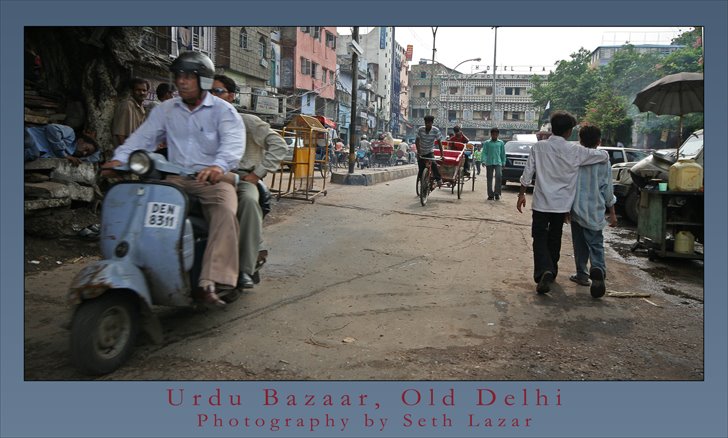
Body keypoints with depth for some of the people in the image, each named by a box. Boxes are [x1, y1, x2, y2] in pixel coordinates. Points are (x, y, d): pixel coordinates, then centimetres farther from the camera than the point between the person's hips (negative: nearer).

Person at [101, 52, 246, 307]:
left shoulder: (222, 110, 1)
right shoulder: (166, 109, 17)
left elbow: (233, 142, -17)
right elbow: (144, 136, 6)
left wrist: (219, 165, -39)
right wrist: (120, 158, -14)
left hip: (212, 178, -4)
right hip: (176, 178, 5)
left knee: (225, 214, -33)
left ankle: (208, 284, -39)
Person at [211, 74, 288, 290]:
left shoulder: (247, 121, 5)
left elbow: (279, 145, 0)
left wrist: (258, 173, -5)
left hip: (243, 177, -4)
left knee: (249, 200, -38)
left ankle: (247, 268, -31)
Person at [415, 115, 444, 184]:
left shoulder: (435, 130, -14)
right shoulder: (420, 129, -13)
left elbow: (439, 142, -12)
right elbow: (417, 141, -12)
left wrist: (442, 154, -17)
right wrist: (418, 151, -23)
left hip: (430, 152, -1)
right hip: (421, 152, 1)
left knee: (434, 164, -26)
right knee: (421, 169, 0)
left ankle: (438, 179, -15)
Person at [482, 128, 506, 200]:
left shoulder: (501, 143, 10)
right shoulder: (487, 143, 7)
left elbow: (503, 154, 12)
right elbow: (484, 153, 3)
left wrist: (503, 163, 7)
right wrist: (483, 161, -11)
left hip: (498, 162, -1)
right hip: (489, 163, 1)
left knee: (498, 176, -19)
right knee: (489, 179, 4)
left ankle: (497, 193, -8)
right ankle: (490, 195, 13)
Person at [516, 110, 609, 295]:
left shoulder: (538, 147, -5)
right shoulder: (575, 151, -6)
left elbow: (528, 173, -3)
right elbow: (604, 156, 3)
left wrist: (522, 194, 8)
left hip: (541, 202, -1)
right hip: (562, 203, 1)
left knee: (540, 238, 1)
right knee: (554, 238, 18)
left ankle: (544, 272, -21)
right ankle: (551, 271, 30)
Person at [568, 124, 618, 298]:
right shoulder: (603, 161, -4)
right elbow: (608, 190, -1)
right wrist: (612, 213, 8)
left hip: (576, 210, 1)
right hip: (595, 211, -1)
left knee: (579, 244, 13)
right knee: (596, 244, 2)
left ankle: (582, 274, 19)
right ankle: (598, 270, -22)